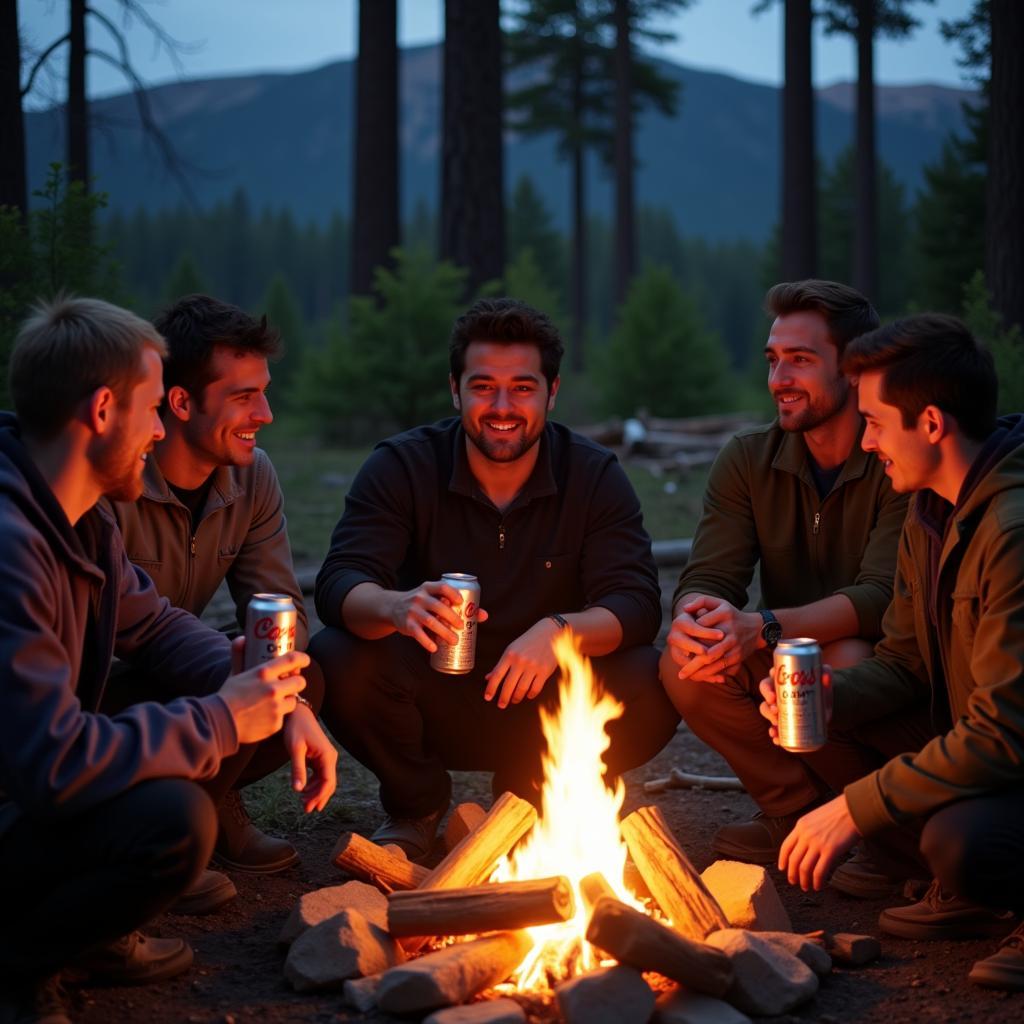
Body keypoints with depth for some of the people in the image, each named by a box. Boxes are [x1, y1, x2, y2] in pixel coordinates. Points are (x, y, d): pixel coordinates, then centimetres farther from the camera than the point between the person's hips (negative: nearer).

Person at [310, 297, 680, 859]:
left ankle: (530, 801, 5)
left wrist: (561, 630, -39)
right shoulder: (402, 466, -9)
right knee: (336, 660, -29)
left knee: (650, 686, -27)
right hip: (431, 699, 0)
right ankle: (416, 803, 3)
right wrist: (395, 607, -46)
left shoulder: (596, 475, -6)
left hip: (549, 706, 1)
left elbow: (636, 603, -16)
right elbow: (339, 582, -21)